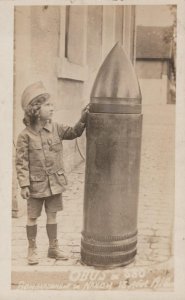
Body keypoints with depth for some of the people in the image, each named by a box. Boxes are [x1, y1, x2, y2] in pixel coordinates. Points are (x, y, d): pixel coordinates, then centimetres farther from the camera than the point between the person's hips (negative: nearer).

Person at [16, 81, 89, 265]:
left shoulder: (55, 128, -1)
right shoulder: (25, 135, -15)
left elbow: (74, 132, 3)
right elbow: (22, 162, -13)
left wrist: (83, 119, -14)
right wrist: (24, 185, -15)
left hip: (55, 183, 4)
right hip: (36, 185, -4)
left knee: (52, 216, 15)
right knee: (32, 218, 10)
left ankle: (53, 247, 29)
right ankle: (32, 249, 27)